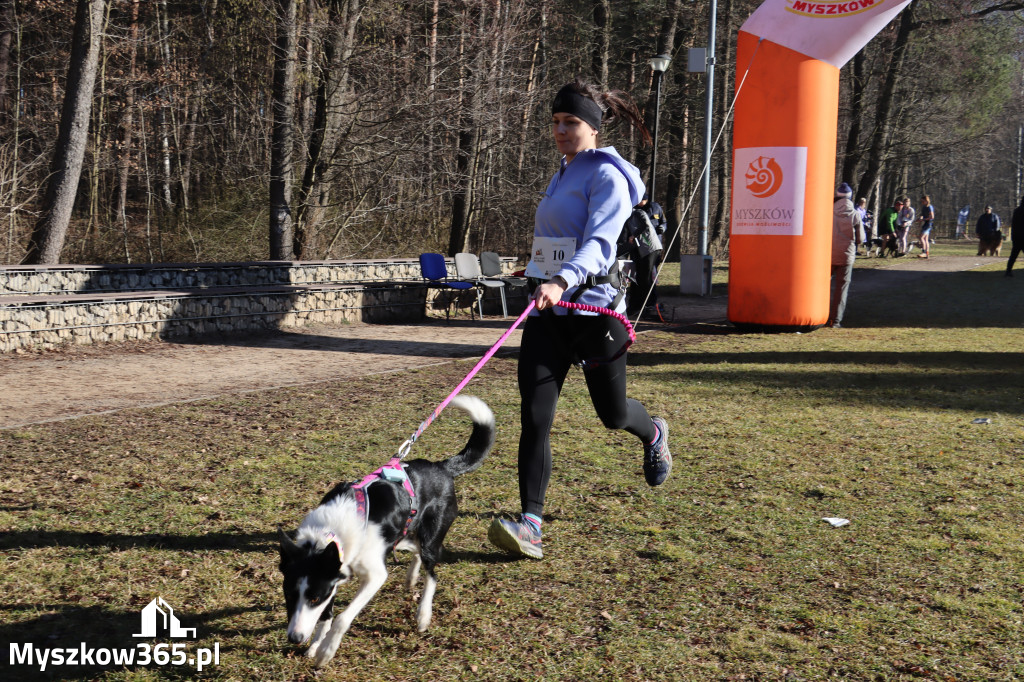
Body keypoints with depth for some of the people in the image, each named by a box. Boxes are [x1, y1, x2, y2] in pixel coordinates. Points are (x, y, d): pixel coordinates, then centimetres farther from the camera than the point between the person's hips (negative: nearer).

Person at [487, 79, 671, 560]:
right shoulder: (564, 174, 15)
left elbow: (598, 244, -25)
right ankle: (530, 523, -8)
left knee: (612, 413, 12)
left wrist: (562, 281, -41)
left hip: (592, 308, -6)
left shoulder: (607, 176, -10)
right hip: (547, 310, 6)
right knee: (534, 418, -8)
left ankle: (654, 435, 47)